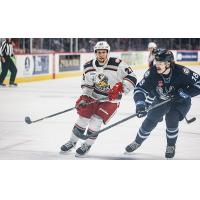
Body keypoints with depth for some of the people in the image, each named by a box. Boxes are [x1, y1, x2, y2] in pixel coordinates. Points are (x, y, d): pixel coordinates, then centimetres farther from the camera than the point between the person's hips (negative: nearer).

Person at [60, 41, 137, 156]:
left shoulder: (116, 64, -20)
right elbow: (87, 84, 6)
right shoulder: (90, 67, -4)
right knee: (83, 118, 4)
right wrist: (84, 97, -9)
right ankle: (72, 142, 23)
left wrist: (120, 88, -30)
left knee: (96, 120, -15)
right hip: (93, 96, 4)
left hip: (111, 99, -4)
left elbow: (131, 78, -20)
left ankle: (88, 144, 3)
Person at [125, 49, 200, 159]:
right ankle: (137, 142, 26)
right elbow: (140, 88, -22)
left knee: (171, 119, -25)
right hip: (161, 100, 3)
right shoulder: (152, 73, -25)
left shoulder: (181, 72, -33)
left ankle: (171, 146, 0)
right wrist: (140, 104, -39)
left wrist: (182, 93, -32)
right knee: (150, 120, -2)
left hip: (181, 101, -3)